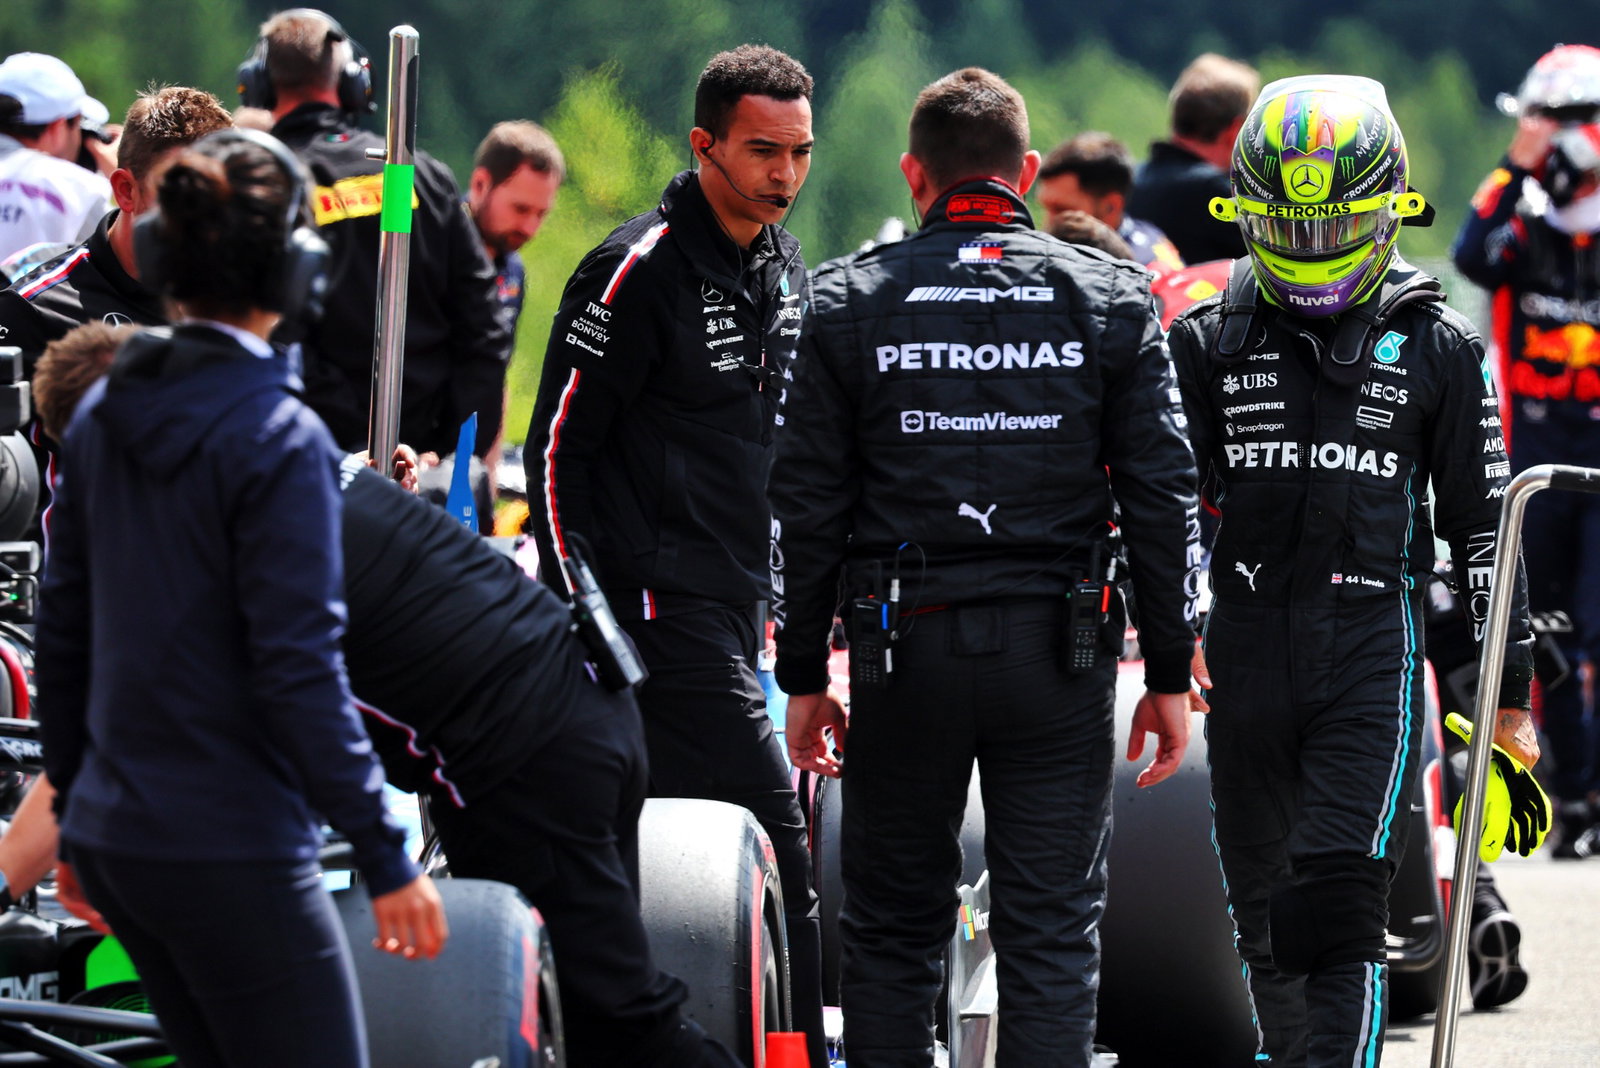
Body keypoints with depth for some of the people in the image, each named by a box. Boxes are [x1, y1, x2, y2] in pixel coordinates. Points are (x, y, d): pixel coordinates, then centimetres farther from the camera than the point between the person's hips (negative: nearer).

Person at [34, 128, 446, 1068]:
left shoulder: (103, 416, 7)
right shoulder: (281, 438, -15)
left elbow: (63, 630, 13)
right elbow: (300, 670, -18)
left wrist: (75, 806, 23)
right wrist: (385, 856, -14)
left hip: (115, 837, 8)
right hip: (230, 850, -8)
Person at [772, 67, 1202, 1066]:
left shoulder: (851, 301, 2)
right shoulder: (1110, 299, 3)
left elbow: (808, 505, 2)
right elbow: (1162, 497, 1)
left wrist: (805, 676, 8)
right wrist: (1170, 674, 6)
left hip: (905, 646, 0)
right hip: (1059, 648, 0)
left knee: (892, 934, 10)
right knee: (1053, 934, 3)